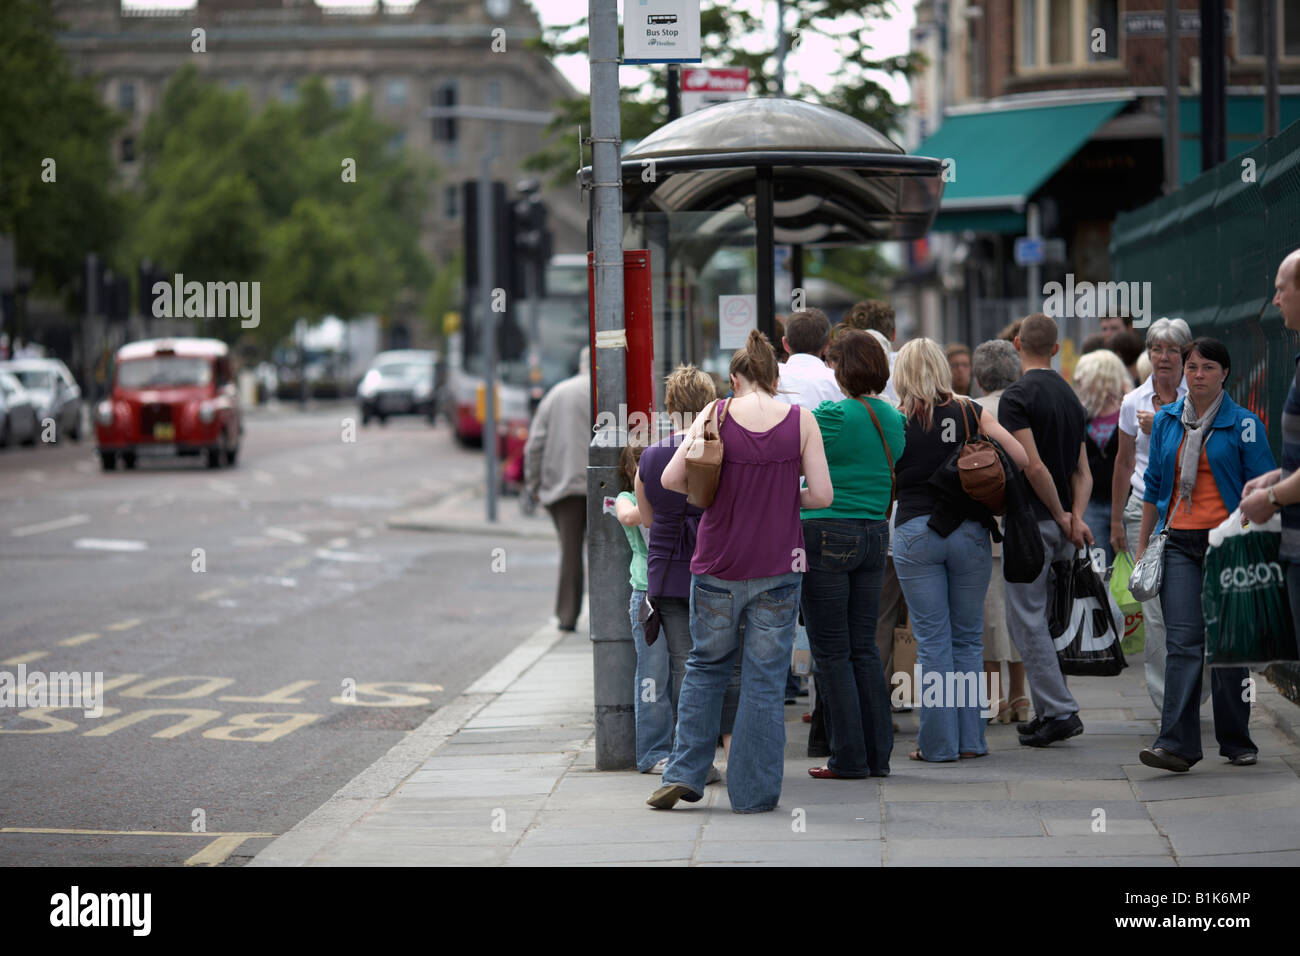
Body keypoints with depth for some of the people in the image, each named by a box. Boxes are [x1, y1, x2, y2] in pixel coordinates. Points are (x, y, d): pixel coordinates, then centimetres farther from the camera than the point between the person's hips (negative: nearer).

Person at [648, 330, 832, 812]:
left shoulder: (716, 413, -3)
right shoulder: (800, 420, -4)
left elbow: (671, 479, -7)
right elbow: (822, 495, -6)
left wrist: (713, 496, 10)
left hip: (717, 566, 1)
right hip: (777, 567, -1)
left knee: (706, 666, 18)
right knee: (765, 679, 6)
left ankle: (683, 773, 13)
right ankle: (754, 791, 8)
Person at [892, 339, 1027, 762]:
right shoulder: (971, 413, 2)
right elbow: (1024, 459, -5)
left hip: (915, 533, -1)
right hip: (969, 532, 2)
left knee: (932, 641, 2)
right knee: (968, 638, 11)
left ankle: (938, 742, 2)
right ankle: (971, 738, 11)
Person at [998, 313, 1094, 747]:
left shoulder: (1017, 396, -13)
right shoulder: (1069, 396, 13)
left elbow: (1034, 467, -20)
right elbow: (1082, 470, 9)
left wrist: (1061, 516, -10)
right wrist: (1076, 515, -4)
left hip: (1031, 523, -8)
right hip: (1060, 526, 8)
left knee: (1027, 620, -4)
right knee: (1039, 618, 15)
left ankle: (1059, 710, -9)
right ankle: (1050, 711, 15)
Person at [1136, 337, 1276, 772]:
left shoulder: (1244, 425, -1)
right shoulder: (1166, 421, 11)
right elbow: (1154, 486, 17)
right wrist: (1142, 545, 15)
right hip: (1179, 541, 2)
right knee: (1182, 640, -8)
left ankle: (1236, 741, 16)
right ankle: (1176, 744, -16)